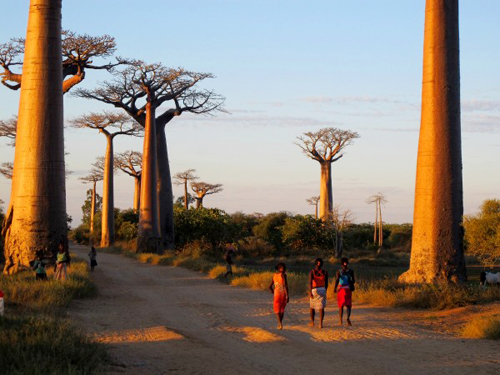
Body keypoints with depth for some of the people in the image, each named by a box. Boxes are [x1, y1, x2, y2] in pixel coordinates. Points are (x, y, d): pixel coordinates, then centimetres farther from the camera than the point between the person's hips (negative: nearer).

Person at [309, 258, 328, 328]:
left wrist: (310, 292, -26)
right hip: (322, 290, 1)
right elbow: (326, 283, 8)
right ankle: (321, 323, -12)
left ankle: (312, 322, 25)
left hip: (314, 290, -1)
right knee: (321, 307, 0)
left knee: (312, 306, 20)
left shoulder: (312, 272, -7)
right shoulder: (325, 272, 0)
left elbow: (310, 282, -19)